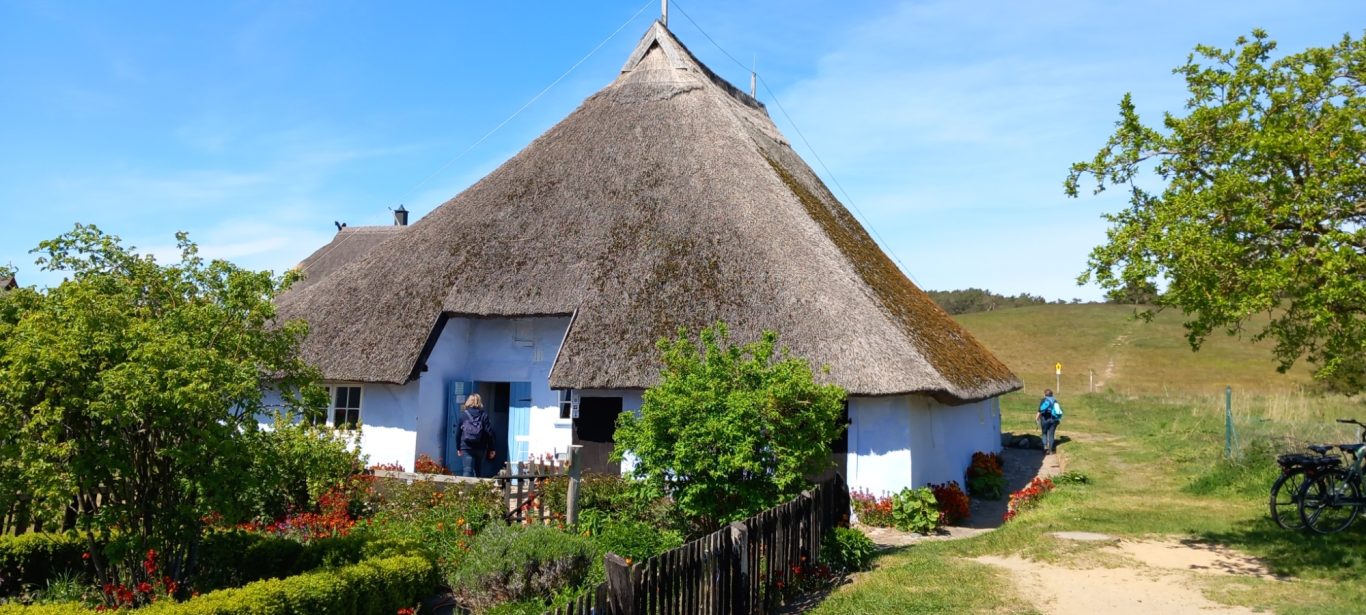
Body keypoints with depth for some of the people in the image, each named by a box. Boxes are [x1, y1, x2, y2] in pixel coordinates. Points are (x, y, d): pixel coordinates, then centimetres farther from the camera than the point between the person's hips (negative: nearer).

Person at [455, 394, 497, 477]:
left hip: (466, 447, -1)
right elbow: (489, 433, -3)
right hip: (481, 448, 1)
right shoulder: (484, 415, -1)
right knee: (479, 472, 14)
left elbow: (458, 432, 5)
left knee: (467, 471, -4)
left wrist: (458, 448, 14)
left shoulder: (463, 414, 1)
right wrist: (491, 449, 4)